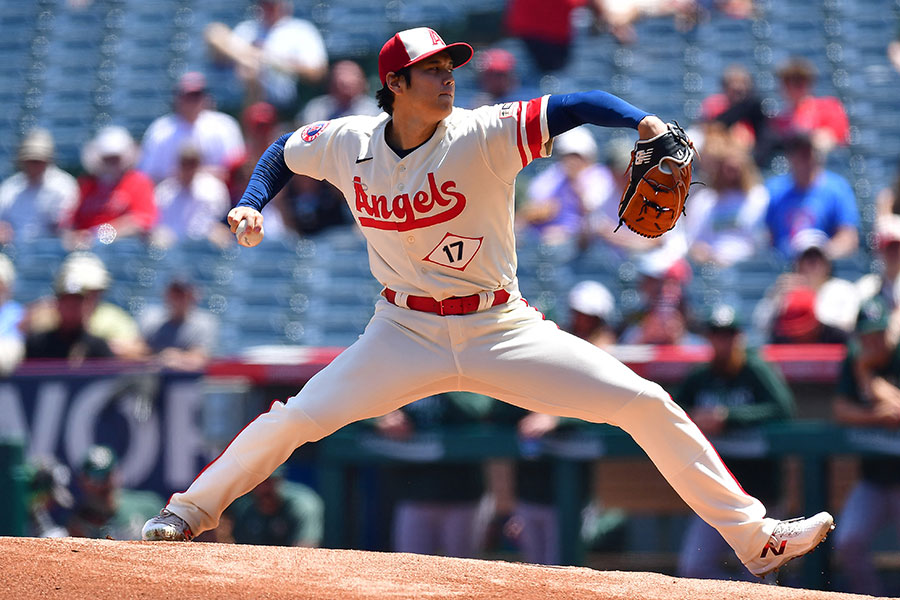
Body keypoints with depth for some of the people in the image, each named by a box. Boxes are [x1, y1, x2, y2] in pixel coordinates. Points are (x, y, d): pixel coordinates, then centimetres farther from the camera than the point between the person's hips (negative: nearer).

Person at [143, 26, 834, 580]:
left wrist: (647, 122, -41)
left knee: (647, 404, -11)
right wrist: (251, 203, -2)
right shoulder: (347, 143, -6)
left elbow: (575, 106, -25)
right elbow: (285, 149, 15)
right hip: (407, 332, 1)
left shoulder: (483, 137, -15)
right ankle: (191, 511, 13)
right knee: (294, 421, -12)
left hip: (503, 331, -1)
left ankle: (752, 535, -3)